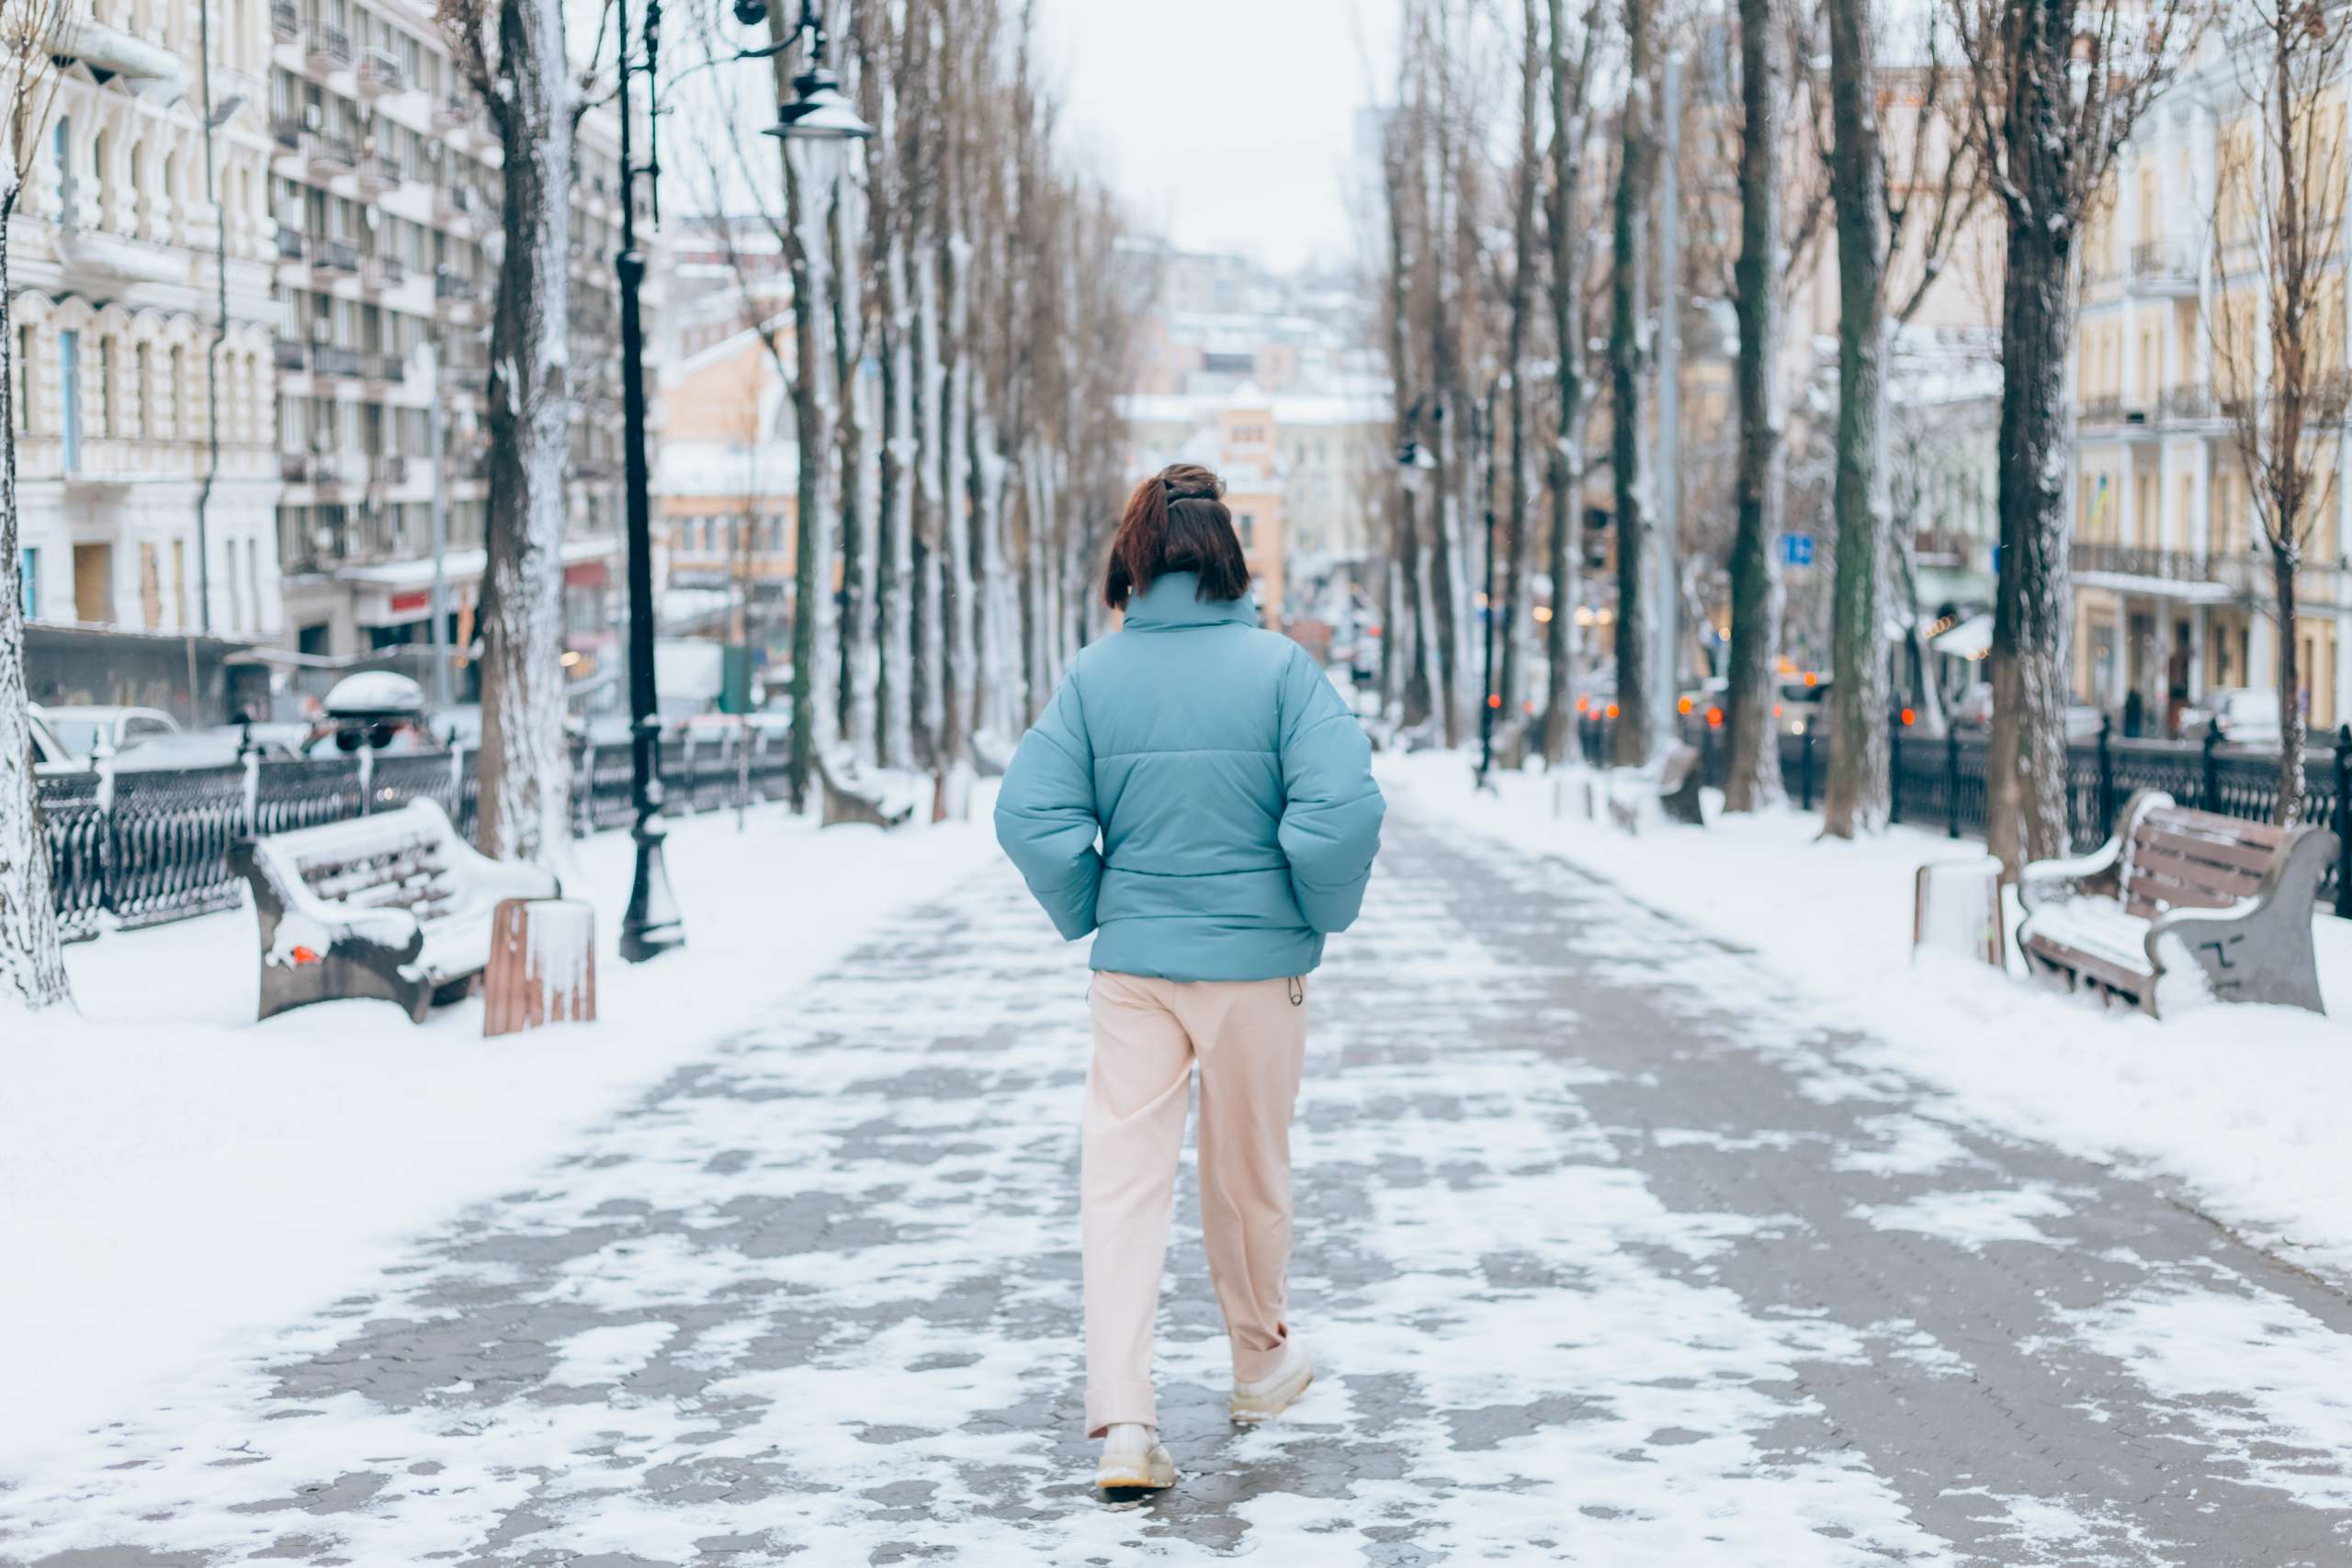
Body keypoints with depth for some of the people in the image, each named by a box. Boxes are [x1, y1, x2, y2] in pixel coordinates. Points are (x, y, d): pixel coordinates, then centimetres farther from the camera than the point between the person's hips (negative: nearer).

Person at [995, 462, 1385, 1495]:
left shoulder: (1095, 676, -4)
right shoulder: (1279, 667, -9)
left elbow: (1031, 815, -8)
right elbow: (1343, 809, -18)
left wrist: (1088, 915, 7)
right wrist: (1326, 911, 0)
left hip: (1133, 964, 1)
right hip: (1258, 961, -1)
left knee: (1122, 1179, 2)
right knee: (1249, 1173, 17)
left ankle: (1122, 1418, -9)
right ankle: (1261, 1362, 38)